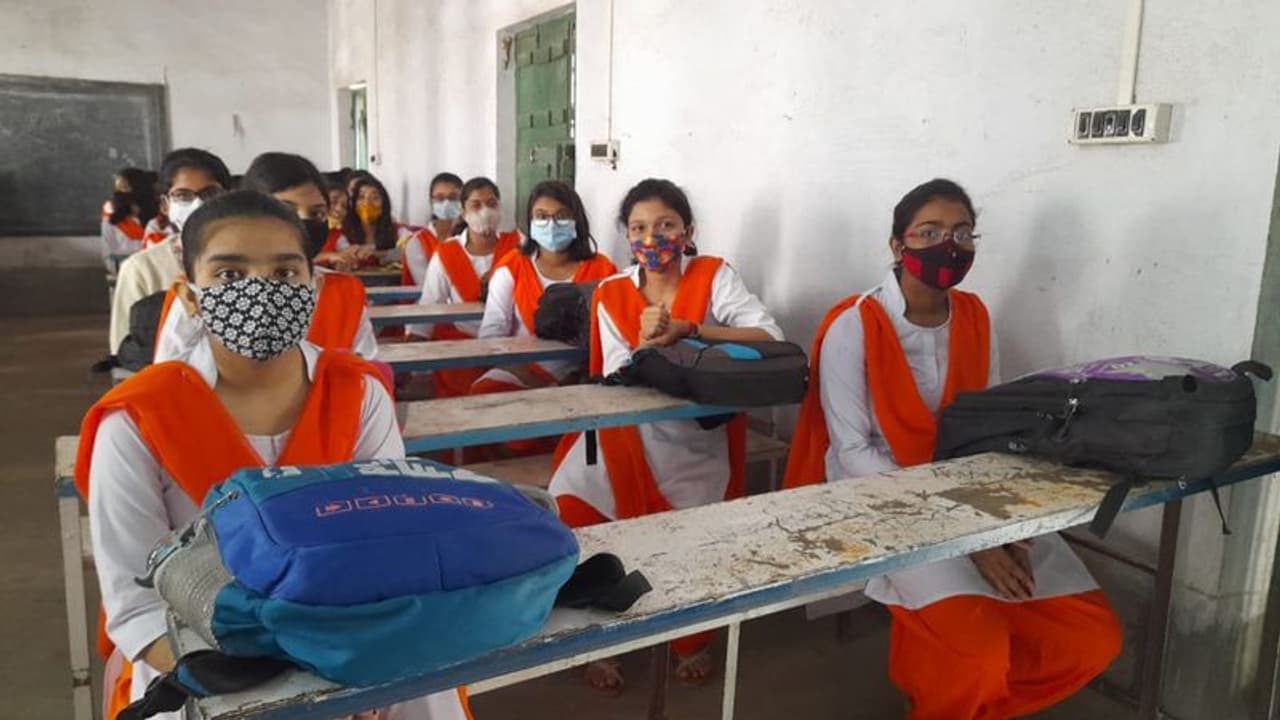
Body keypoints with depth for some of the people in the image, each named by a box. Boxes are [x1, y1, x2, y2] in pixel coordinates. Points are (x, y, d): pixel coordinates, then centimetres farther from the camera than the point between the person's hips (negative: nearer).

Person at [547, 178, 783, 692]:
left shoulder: (714, 275, -2)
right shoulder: (611, 292, 5)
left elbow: (770, 338, -17)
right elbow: (614, 380, -1)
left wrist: (684, 330, -25)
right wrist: (646, 345, -22)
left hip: (698, 438, -2)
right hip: (629, 434, 3)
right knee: (577, 499, -19)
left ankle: (692, 637, 16)